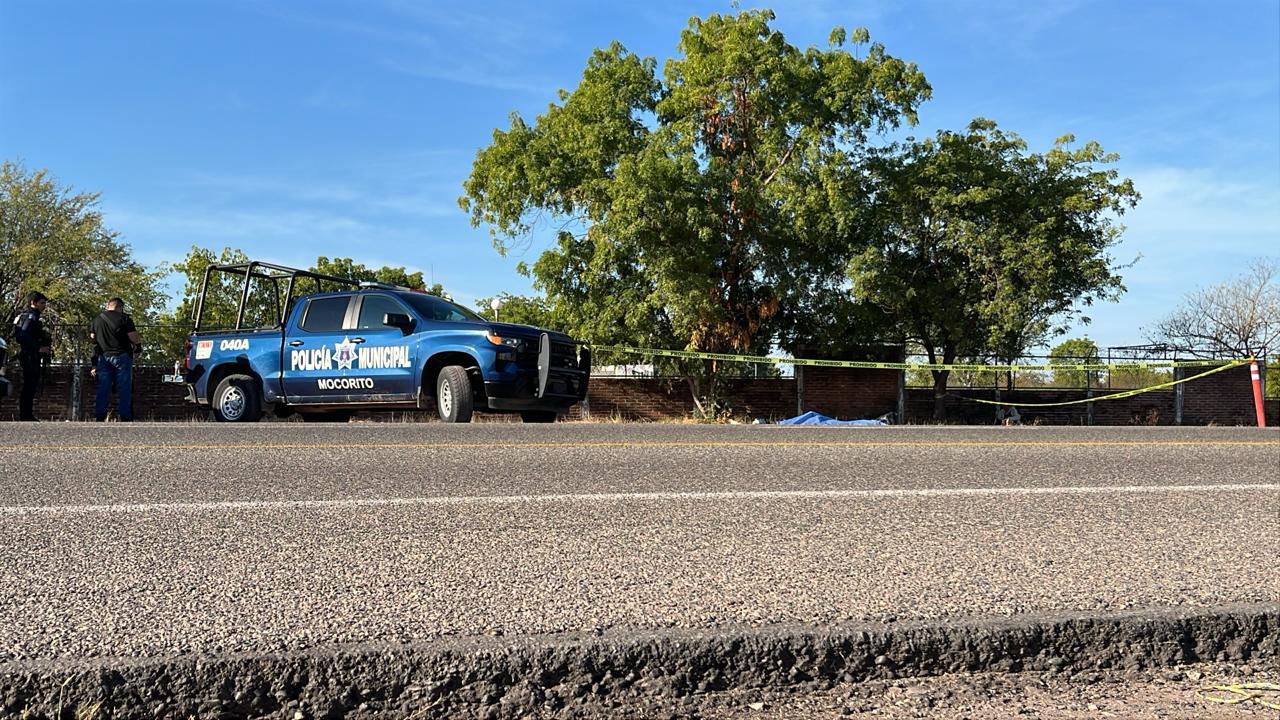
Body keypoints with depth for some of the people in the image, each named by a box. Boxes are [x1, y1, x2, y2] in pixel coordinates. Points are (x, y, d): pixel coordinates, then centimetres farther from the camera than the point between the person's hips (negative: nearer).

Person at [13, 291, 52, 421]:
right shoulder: (30, 316, -12)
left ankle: (27, 416, 19)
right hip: (30, 357, -11)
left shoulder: (33, 316, 19)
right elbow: (23, 336, -24)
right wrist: (38, 348, -22)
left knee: (30, 387, 13)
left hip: (32, 358, 11)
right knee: (29, 387, -9)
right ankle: (26, 417, -7)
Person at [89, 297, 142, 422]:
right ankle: (125, 417, -3)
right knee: (124, 388, -1)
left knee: (103, 388, 8)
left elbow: (92, 337, 17)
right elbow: (134, 338, -11)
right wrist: (138, 341, 10)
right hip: (121, 356, -5)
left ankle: (99, 417, 6)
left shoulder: (97, 319, 11)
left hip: (103, 357, 5)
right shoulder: (124, 319, -6)